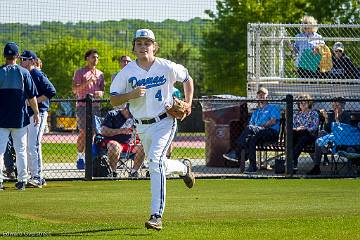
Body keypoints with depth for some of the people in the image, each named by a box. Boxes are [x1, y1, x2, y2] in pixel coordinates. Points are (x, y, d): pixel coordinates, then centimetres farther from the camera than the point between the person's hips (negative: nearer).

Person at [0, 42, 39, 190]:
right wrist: (36, 113, 9)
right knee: (21, 150, 9)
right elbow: (32, 96, -2)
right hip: (20, 117, 0)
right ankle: (22, 180, 9)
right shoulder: (23, 73, -3)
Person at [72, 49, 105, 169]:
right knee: (83, 132, -11)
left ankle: (87, 156, 4)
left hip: (95, 105, 5)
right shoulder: (80, 72, 4)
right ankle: (80, 157, -4)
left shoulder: (100, 74, 19)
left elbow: (102, 90, 22)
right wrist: (87, 82, -15)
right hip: (82, 105, -4)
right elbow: (74, 89, -4)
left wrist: (100, 93, -2)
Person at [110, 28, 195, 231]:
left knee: (155, 161, -24)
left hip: (164, 122, -4)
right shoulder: (127, 72, -4)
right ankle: (184, 168, 54)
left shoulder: (167, 68, -7)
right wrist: (130, 95, -24)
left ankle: (157, 216, -27)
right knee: (157, 165, 17)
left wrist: (188, 104, -2)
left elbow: (187, 79, 11)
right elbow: (113, 100, -4)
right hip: (142, 126, 4)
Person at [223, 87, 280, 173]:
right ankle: (252, 166, -43)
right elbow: (250, 124, 21)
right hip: (259, 134, 5)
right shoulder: (256, 112, 35)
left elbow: (273, 121, -1)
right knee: (251, 138, -34)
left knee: (250, 128, -33)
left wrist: (260, 126, -9)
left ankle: (236, 153, -40)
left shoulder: (273, 107, 17)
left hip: (272, 133, -5)